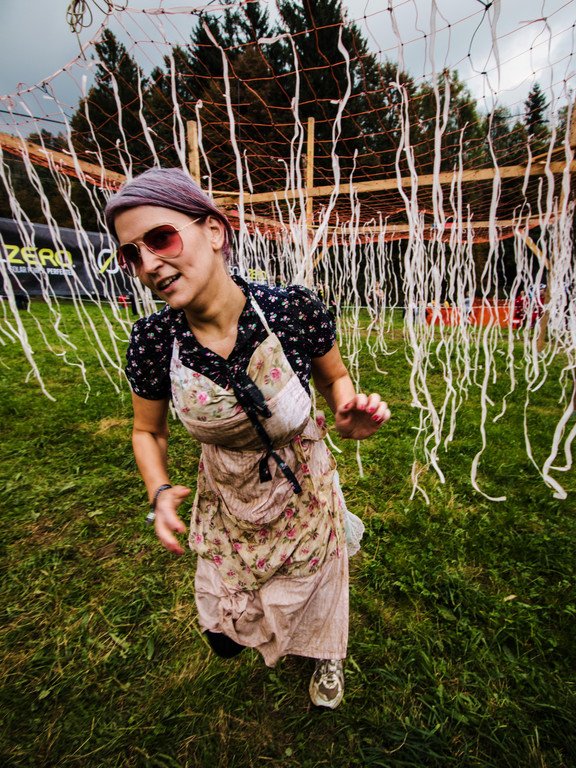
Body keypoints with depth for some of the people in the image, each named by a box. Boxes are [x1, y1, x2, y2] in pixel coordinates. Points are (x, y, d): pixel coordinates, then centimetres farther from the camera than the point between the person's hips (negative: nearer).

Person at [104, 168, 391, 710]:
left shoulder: (295, 309, -27)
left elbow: (335, 378, -7)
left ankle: (326, 657, 66)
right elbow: (148, 430, -3)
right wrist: (159, 493, -18)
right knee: (224, 634, 23)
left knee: (314, 588, 27)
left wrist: (349, 416, -27)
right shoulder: (152, 340, -21)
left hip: (303, 490, -1)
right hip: (226, 500, 2)